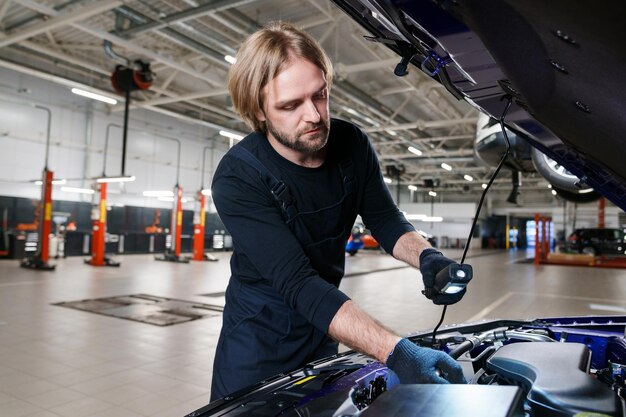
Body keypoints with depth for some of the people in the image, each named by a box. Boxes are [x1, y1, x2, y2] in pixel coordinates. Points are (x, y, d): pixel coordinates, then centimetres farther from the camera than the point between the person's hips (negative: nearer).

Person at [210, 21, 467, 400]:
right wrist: (396, 352, -44)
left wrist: (426, 255, -24)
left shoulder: (353, 145, -12)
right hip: (258, 334, -4)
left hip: (323, 332, 5)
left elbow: (385, 219, -2)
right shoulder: (237, 179, -28)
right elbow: (298, 283, -35)